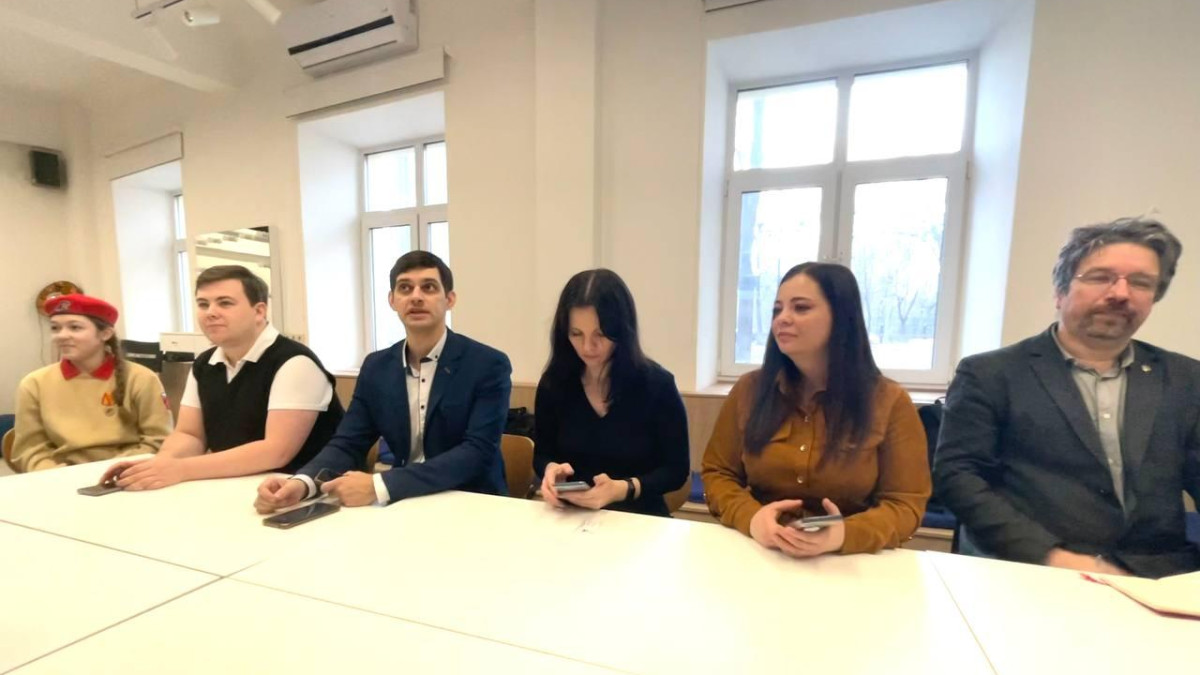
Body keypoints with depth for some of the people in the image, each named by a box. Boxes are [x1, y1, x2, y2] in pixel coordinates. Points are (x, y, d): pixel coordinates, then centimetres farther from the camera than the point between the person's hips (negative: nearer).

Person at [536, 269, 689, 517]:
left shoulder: (657, 384, -12)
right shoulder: (553, 383, -4)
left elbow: (676, 469, -7)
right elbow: (542, 454, 6)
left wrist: (623, 489, -23)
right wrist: (551, 469, -16)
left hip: (639, 519, 0)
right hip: (572, 518, 0)